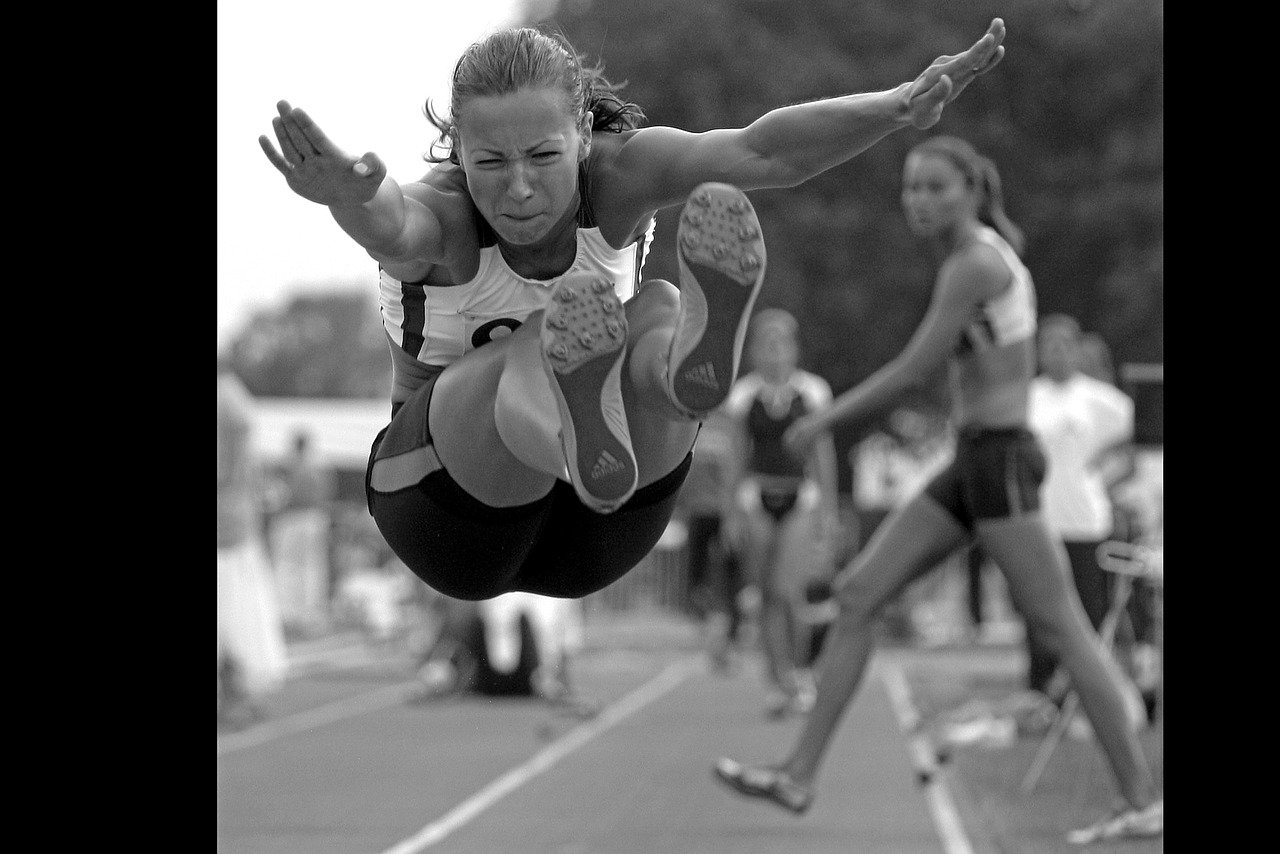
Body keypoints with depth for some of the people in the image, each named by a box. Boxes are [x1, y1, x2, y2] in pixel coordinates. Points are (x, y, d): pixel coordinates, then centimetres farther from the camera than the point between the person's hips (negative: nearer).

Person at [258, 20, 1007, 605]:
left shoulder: (615, 177, -14)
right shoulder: (441, 219, -22)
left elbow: (763, 153, -32)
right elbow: (391, 225, -48)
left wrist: (902, 107, -50)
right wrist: (351, 199, -74)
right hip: (448, 518, -3)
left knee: (660, 314, -26)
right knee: (538, 349, -35)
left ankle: (696, 354, -64)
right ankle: (576, 426, -71)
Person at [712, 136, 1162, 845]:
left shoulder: (973, 263, -14)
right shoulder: (992, 255, 15)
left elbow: (915, 369, -15)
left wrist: (825, 419, -5)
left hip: (997, 462, -10)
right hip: (971, 466, 10)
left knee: (1061, 629, -7)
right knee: (856, 593, 4)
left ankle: (1144, 802, -3)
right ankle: (798, 776, 4)